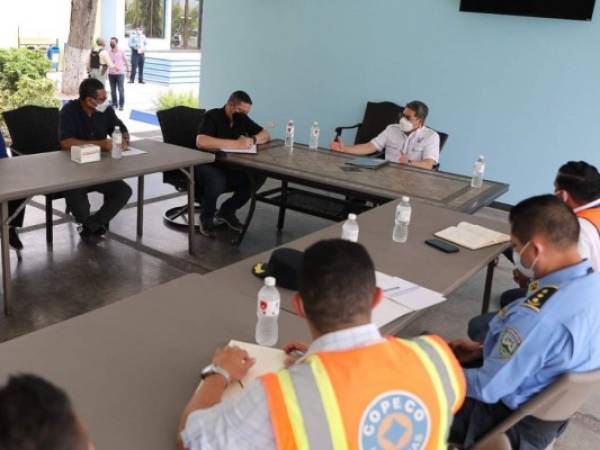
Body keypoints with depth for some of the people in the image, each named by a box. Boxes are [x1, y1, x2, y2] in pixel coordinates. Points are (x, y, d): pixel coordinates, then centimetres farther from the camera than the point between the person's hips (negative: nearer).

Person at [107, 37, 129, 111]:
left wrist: (128, 70, 4)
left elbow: (125, 61, 5)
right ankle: (114, 104, 17)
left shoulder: (121, 52, -1)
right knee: (113, 90, 7)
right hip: (111, 74, 3)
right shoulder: (108, 52, 4)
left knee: (121, 90, -1)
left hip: (120, 73, -2)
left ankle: (121, 105, 7)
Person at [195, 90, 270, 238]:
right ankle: (206, 218, -7)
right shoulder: (212, 116, -15)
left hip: (230, 166, 7)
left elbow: (266, 135, 10)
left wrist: (252, 140, -14)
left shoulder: (242, 118, 4)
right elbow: (201, 142, -34)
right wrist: (236, 144, -33)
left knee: (258, 175, -16)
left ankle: (227, 211, 4)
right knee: (217, 181, -39)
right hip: (207, 165, -6)